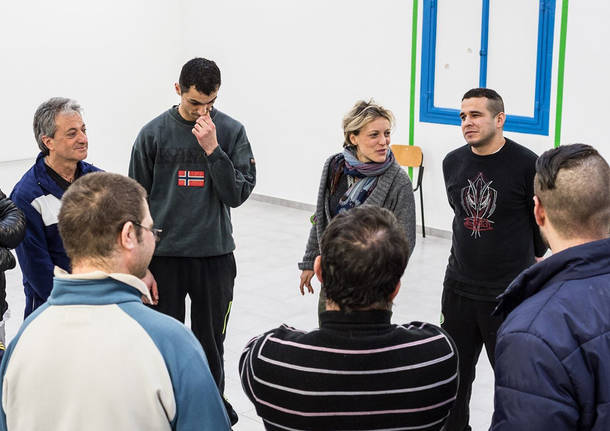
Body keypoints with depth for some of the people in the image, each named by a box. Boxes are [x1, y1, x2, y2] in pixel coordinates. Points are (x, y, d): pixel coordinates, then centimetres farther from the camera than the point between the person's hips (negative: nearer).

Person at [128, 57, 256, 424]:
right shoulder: (154, 134, -3)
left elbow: (238, 194, -8)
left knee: (211, 339, 11)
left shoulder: (232, 131, -2)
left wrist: (212, 149, -19)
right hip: (164, 255, 0)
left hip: (215, 255, 0)